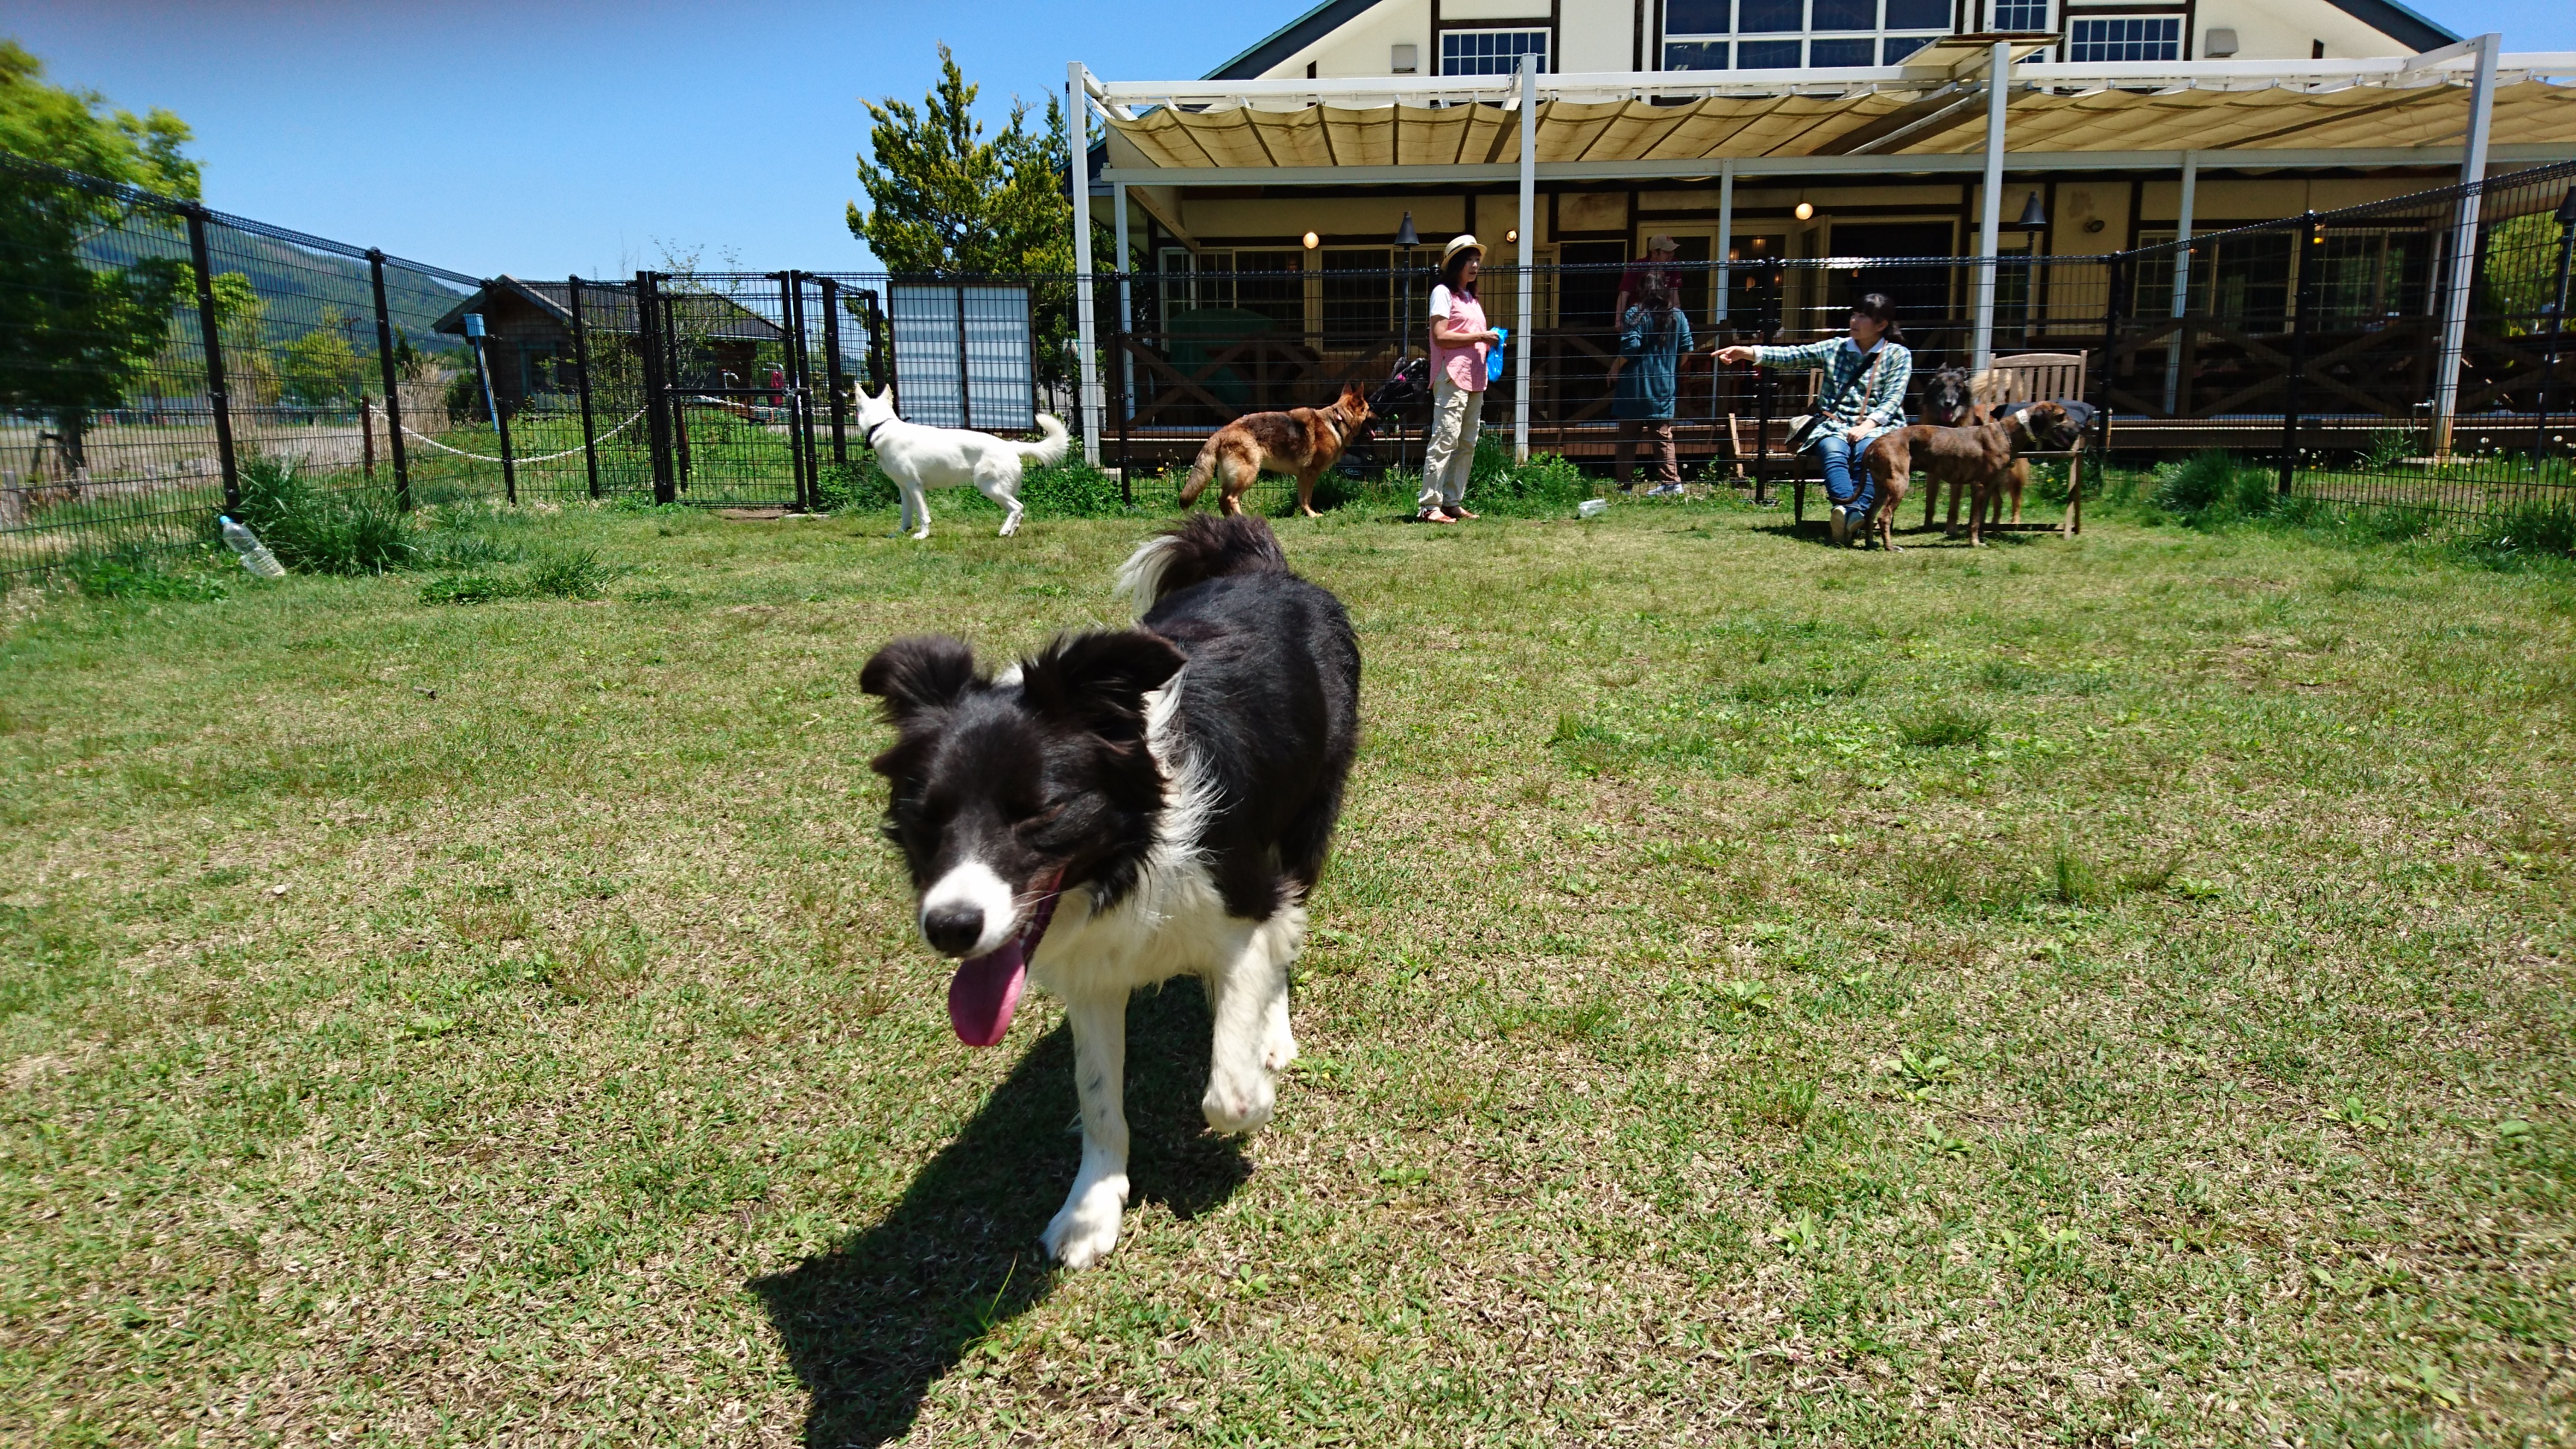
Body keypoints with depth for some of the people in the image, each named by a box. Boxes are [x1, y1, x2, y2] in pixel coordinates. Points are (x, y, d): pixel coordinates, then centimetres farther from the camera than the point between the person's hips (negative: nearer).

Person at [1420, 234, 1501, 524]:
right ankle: (1430, 506, -14)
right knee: (1445, 440, -13)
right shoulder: (1443, 292, -2)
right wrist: (1479, 337, -13)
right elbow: (1440, 336, -13)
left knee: (1467, 444, 7)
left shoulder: (1470, 297, 23)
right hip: (1452, 377, -9)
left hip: (1474, 379, 9)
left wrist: (1490, 342, 6)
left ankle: (1453, 502, 12)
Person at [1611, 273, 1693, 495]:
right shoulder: (1677, 316, 6)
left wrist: (1614, 369, -4)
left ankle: (1624, 485, 5)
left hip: (1635, 386, -4)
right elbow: (1687, 348, 6)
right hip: (1663, 388, 4)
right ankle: (1671, 482, 2)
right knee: (1663, 438, 8)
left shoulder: (1636, 314, -8)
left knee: (1627, 439, 4)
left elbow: (1630, 347, -17)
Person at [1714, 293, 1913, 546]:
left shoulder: (1898, 355, 10)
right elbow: (1791, 357, 3)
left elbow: (1892, 401, -1)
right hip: (1834, 424, 1)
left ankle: (1856, 513, -58)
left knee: (1868, 451, -37)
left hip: (1876, 426, -1)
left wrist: (1867, 425, -19)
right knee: (1833, 452, -35)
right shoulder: (1835, 348, 15)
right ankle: (1851, 516, -60)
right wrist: (1747, 352, -11)